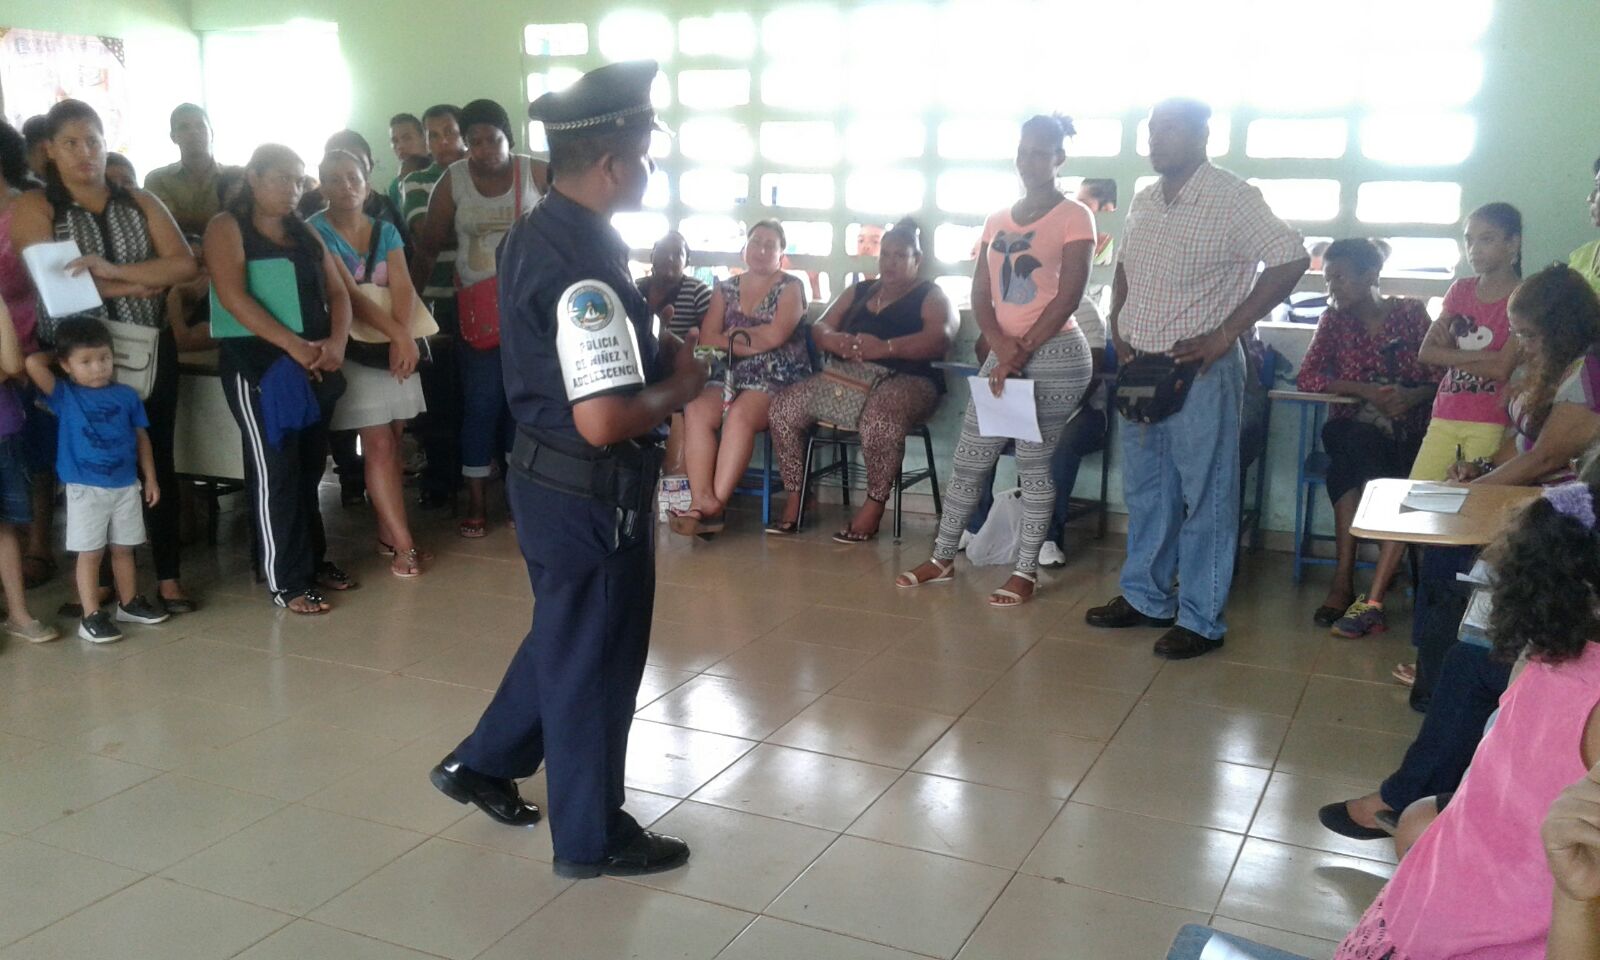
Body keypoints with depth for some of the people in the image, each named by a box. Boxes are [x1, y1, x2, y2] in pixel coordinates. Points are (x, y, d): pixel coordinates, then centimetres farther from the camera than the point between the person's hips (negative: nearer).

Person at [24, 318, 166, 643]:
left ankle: (130, 603, 29)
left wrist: (150, 478, 8)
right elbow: (33, 363, -20)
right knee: (90, 553, 2)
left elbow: (141, 438, 8)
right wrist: (57, 355, 0)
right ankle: (91, 617, 6)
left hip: (126, 487, 3)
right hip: (85, 491, -3)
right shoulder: (65, 396, -6)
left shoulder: (126, 395, 2)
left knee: (123, 549, 16)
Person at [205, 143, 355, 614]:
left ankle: (313, 560, 24)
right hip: (258, 366, -6)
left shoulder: (306, 232, 15)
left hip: (315, 368, 6)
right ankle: (286, 580, 4)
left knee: (310, 467, 11)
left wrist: (336, 341, -11)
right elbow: (234, 297, -15)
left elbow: (337, 293, 9)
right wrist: (293, 344, -23)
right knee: (275, 472, -2)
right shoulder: (227, 227, -2)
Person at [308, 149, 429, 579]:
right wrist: (399, 334, -26)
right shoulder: (316, 232, -6)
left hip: (393, 345, 5)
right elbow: (347, 293, -17)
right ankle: (404, 545, -6)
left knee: (392, 444, 8)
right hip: (352, 349, -5)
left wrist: (401, 339, -24)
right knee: (379, 445, -8)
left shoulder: (385, 232, 8)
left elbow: (402, 287, -6)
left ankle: (387, 534, 18)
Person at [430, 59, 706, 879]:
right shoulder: (585, 263, -26)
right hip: (592, 492, -9)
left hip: (548, 474, 9)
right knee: (594, 658, 8)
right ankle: (592, 837, 27)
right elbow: (604, 420, -30)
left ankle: (483, 764, 41)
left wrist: (650, 351, 8)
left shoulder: (537, 233, 5)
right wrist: (678, 387, -13)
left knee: (565, 639, 26)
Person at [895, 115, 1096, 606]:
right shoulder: (997, 220, 13)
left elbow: (1067, 298, -11)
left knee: (1035, 465, -1)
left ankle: (1025, 572, 8)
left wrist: (1021, 353, -14)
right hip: (1003, 353, 6)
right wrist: (1002, 347, -10)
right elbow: (980, 295, 7)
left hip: (1056, 355, -6)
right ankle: (943, 558, 18)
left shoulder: (1074, 217, -4)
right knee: (969, 459, 7)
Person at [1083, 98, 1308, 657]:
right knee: (1145, 490, 15)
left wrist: (1227, 331, -17)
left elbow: (1290, 260, -15)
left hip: (1201, 368, -7)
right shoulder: (1144, 203, 11)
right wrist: (1118, 325, 8)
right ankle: (1146, 598, 29)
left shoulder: (1233, 201, -10)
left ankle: (1201, 620, 10)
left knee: (1205, 495, 0)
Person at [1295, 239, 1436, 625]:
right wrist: (1367, 392, -17)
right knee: (1351, 443, -34)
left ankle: (1343, 582, -26)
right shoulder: (1334, 318, 9)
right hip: (1353, 430, 1)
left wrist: (1412, 397, -22)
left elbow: (1440, 378, 0)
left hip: (1407, 431, -1)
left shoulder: (1411, 312, 4)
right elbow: (1306, 378, -4)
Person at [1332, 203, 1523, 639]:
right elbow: (1426, 352, 6)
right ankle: (1372, 602, -3)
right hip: (1445, 418, 5)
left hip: (1490, 424, -5)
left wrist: (1452, 350, -4)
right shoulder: (1461, 290, 14)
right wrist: (1475, 356, -7)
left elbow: (1501, 368, -13)